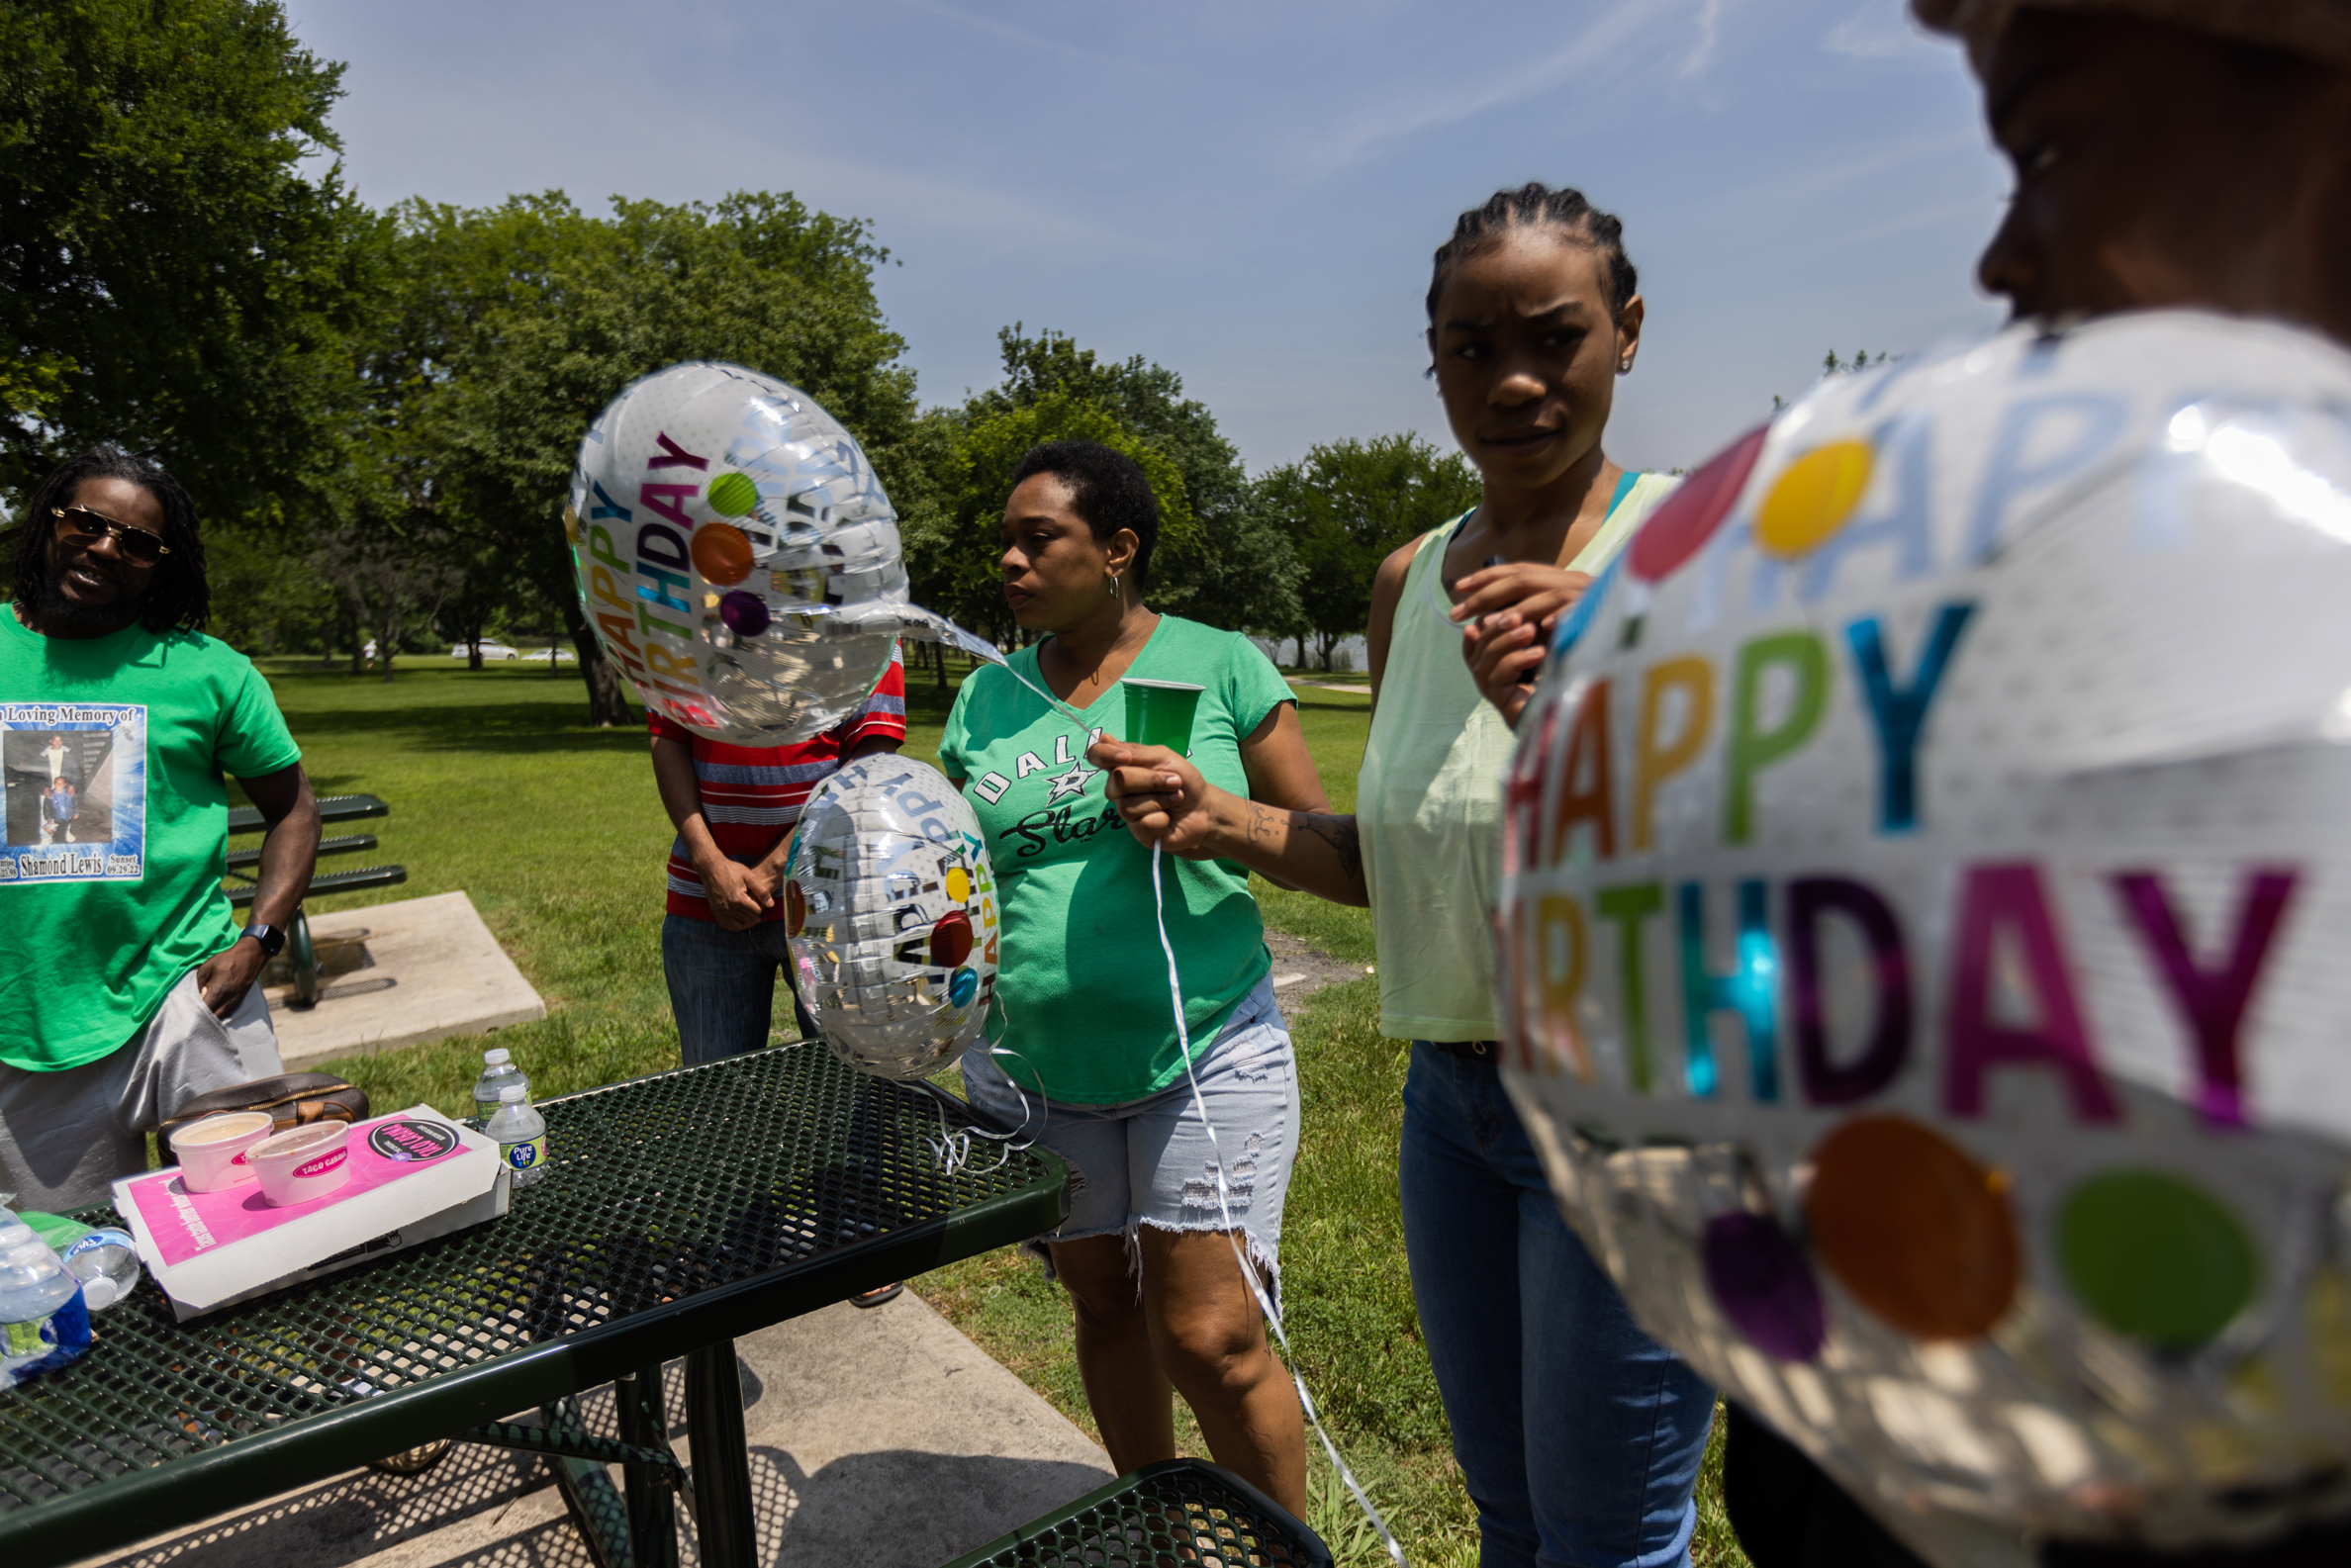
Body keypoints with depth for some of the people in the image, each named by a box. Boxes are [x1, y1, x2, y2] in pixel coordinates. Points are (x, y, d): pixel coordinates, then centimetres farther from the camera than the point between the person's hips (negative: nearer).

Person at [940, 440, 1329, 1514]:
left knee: (1211, 1341, -3)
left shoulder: (1219, 664, -2)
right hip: (1029, 1072, 4)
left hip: (1205, 1055, -4)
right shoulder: (987, 700, 7)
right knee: (1104, 1306, 18)